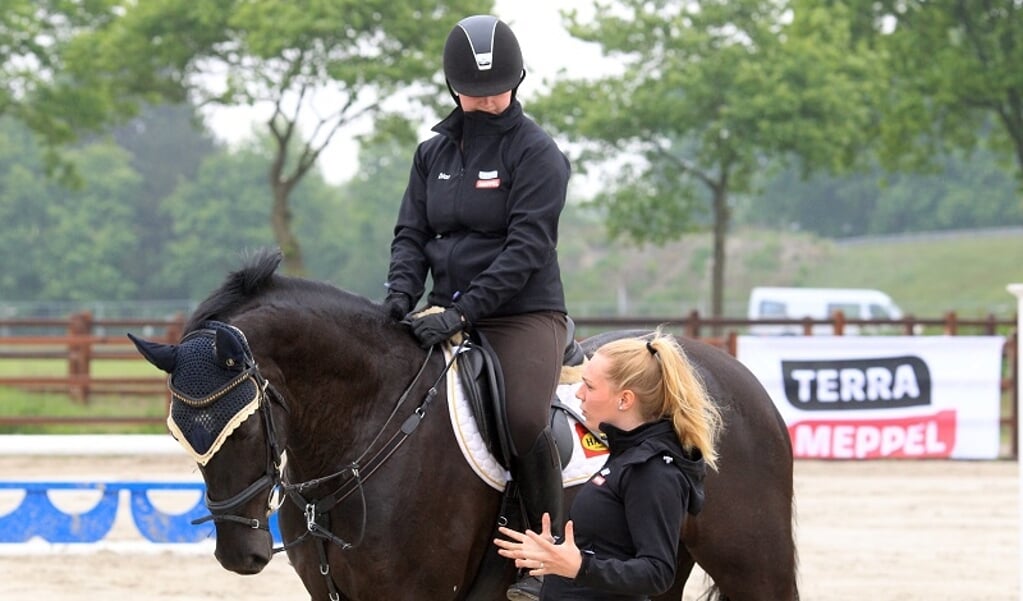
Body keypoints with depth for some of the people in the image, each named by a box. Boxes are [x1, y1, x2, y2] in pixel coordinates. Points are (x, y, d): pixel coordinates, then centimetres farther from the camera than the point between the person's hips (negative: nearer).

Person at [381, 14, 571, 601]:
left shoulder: (536, 152, -6)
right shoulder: (434, 153, 12)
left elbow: (526, 248, -15)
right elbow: (412, 233, 12)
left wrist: (462, 311, -24)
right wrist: (402, 292, -10)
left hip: (524, 314, -6)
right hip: (448, 316, 6)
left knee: (524, 419, -30)